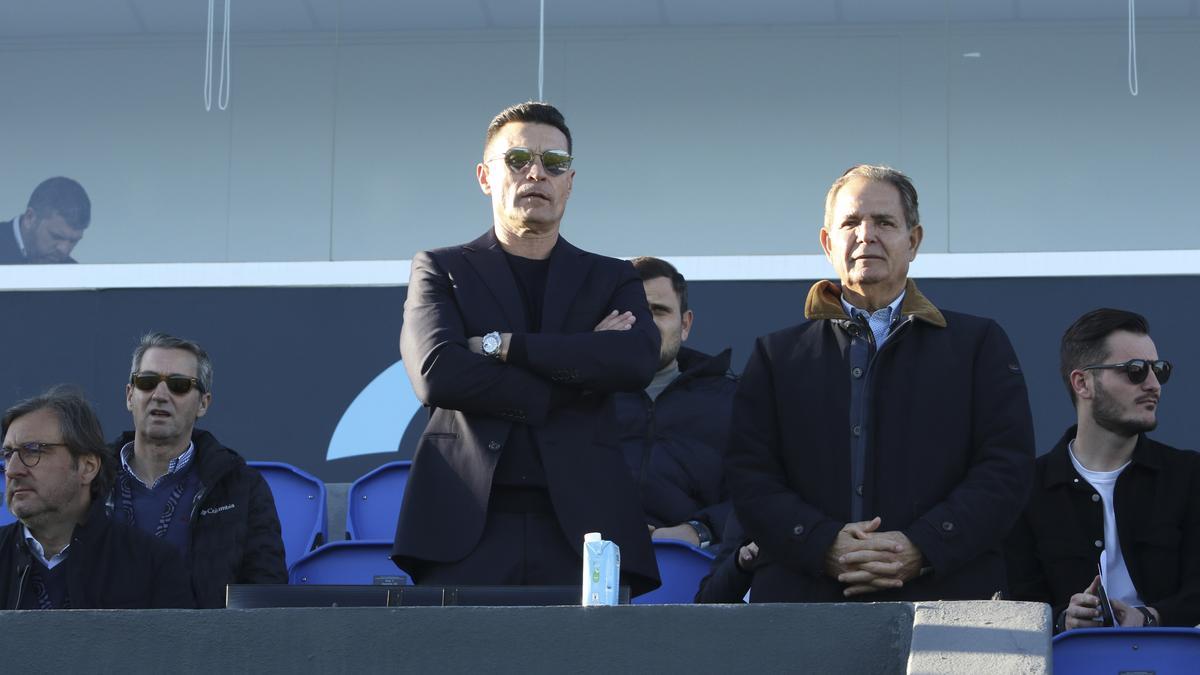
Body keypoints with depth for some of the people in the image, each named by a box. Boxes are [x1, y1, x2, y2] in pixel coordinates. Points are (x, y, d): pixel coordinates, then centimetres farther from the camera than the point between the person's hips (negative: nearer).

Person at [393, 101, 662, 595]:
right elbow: (435, 374, -5)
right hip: (468, 527, -1)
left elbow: (638, 361, -4)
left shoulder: (613, 280, 18)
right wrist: (577, 380, -4)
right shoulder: (440, 271, 14)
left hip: (580, 529, 1)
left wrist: (502, 346, -7)